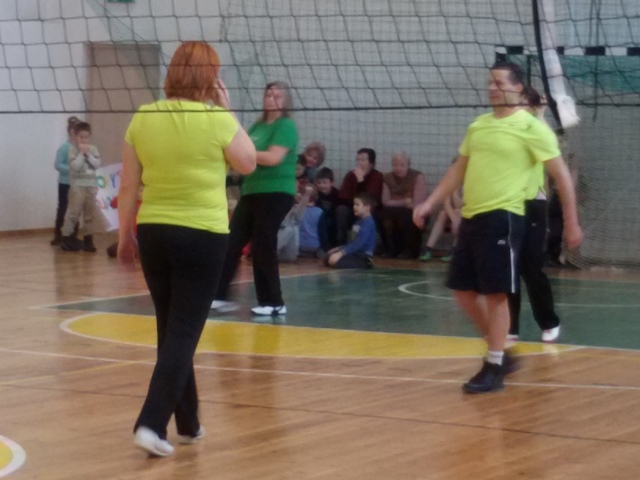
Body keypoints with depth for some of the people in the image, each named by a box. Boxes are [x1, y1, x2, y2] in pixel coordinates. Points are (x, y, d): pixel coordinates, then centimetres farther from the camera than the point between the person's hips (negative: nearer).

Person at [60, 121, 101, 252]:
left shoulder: (93, 149, 7)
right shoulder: (72, 149, -6)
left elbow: (97, 164, -5)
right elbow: (75, 166, -16)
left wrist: (88, 154, -11)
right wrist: (81, 153, -15)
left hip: (91, 185, 5)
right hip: (77, 185, -4)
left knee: (89, 213, 9)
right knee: (73, 212, -5)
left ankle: (88, 238, 15)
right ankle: (66, 237, 0)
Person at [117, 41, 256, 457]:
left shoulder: (143, 118, 0)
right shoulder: (216, 120, -11)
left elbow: (128, 188, 4)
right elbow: (248, 163, 6)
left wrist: (125, 236, 15)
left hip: (153, 233, 4)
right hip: (202, 236, -4)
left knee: (171, 329, 16)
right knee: (184, 333, 0)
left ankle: (187, 423, 27)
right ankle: (152, 423, -10)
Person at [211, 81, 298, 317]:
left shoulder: (286, 126, -8)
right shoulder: (258, 125, 16)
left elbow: (274, 158, -20)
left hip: (275, 194, -8)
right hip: (251, 192, 8)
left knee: (263, 247, -6)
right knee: (231, 242, 4)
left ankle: (274, 303, 3)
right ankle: (219, 295, 8)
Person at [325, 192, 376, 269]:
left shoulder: (368, 222, -18)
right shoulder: (360, 221, 16)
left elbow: (359, 243, -26)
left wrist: (340, 253, -29)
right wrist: (338, 249, 13)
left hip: (363, 255, -10)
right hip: (356, 252, 10)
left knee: (335, 261, -26)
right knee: (328, 256, 7)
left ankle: (365, 264, -11)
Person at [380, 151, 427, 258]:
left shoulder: (418, 177, -11)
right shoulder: (387, 178, 2)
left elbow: (417, 204, -17)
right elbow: (385, 202, -6)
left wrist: (397, 203, -10)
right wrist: (404, 202, -18)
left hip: (414, 215, -3)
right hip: (394, 215, 3)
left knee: (405, 215, -35)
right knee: (383, 215, -27)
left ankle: (411, 250, -13)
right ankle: (393, 249, -10)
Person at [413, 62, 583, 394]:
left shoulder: (531, 127, -7)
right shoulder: (477, 125, 14)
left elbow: (561, 174, -6)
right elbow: (459, 170, 22)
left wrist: (571, 223, -8)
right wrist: (429, 204, 15)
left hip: (502, 218, -8)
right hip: (471, 216, 8)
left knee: (495, 294, -6)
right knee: (463, 289, 10)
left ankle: (493, 370, 3)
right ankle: (499, 354, 24)